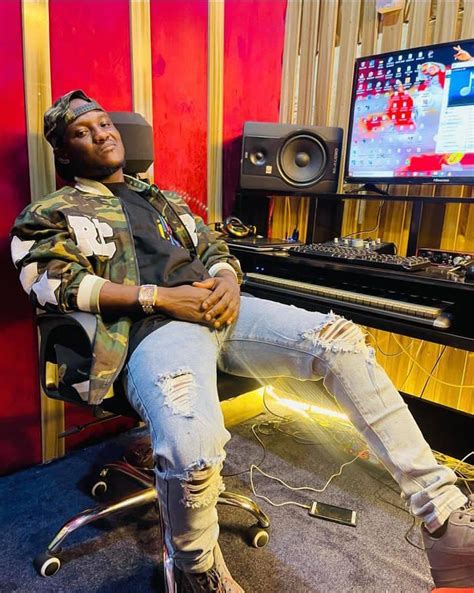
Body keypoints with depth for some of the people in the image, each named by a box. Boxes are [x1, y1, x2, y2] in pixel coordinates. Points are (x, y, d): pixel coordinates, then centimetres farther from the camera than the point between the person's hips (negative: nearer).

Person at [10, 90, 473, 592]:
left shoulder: (162, 199, 33)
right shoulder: (49, 214, 17)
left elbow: (215, 248, 26)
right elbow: (53, 281, -2)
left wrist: (227, 280, -1)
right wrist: (158, 297, -13)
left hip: (217, 308, 6)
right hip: (154, 329, -5)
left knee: (340, 339, -17)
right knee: (193, 447, -35)